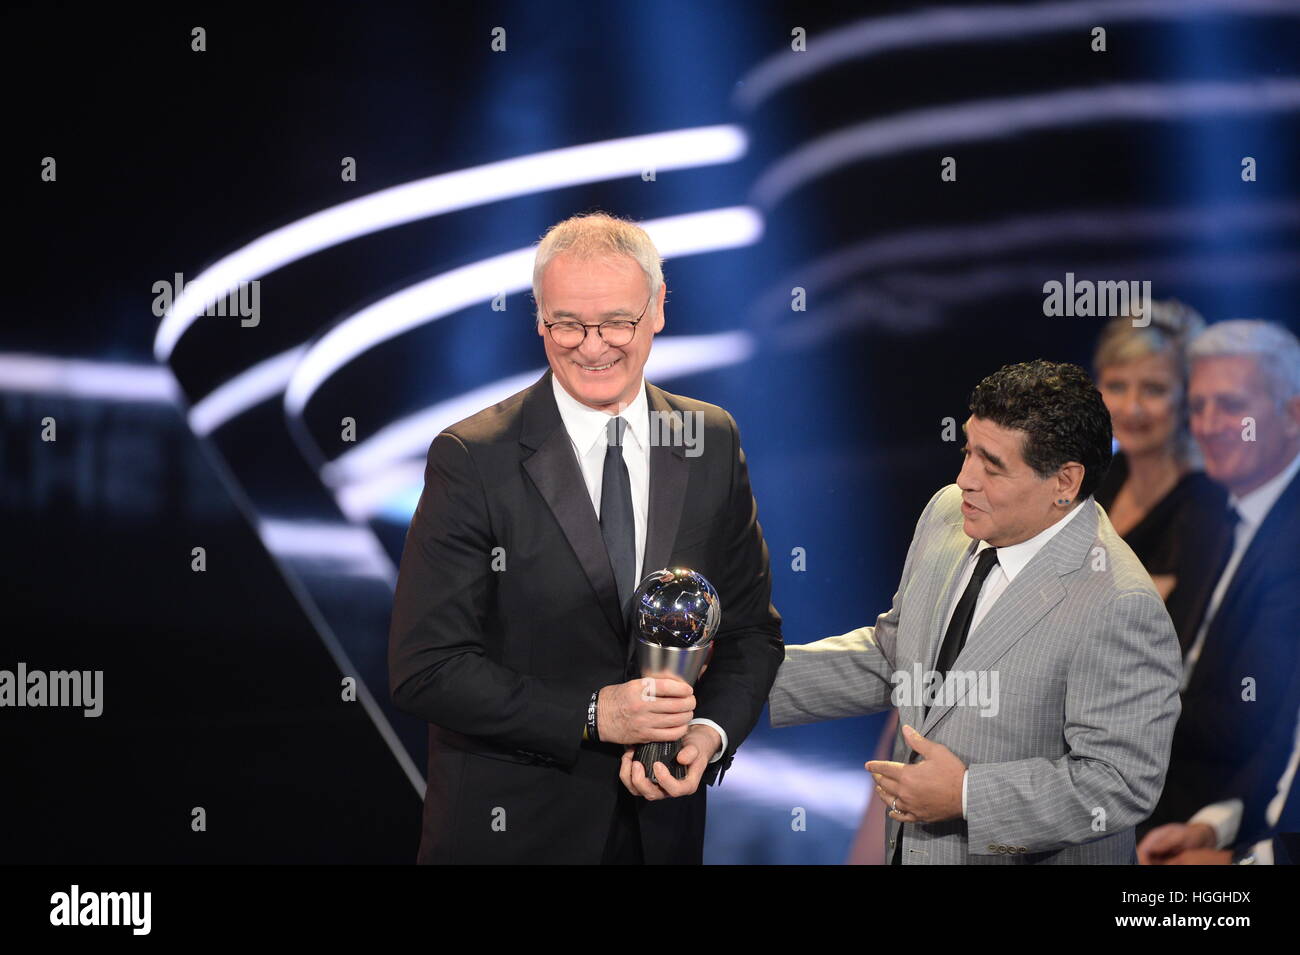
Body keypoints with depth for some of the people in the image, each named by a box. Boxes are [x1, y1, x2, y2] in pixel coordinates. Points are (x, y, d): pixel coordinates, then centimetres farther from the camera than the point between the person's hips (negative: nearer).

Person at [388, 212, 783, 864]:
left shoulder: (713, 442, 1)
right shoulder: (473, 460, -12)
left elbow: (751, 627, 6)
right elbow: (424, 669, -15)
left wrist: (709, 733, -13)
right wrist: (594, 714, -21)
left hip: (664, 822, 3)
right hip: (509, 828, -3)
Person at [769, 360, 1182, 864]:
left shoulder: (1119, 609, -26)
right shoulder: (948, 515, -3)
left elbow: (1120, 784, -24)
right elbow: (889, 655, 8)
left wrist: (967, 797, -24)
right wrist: (748, 676, -1)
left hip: (1032, 857, -7)